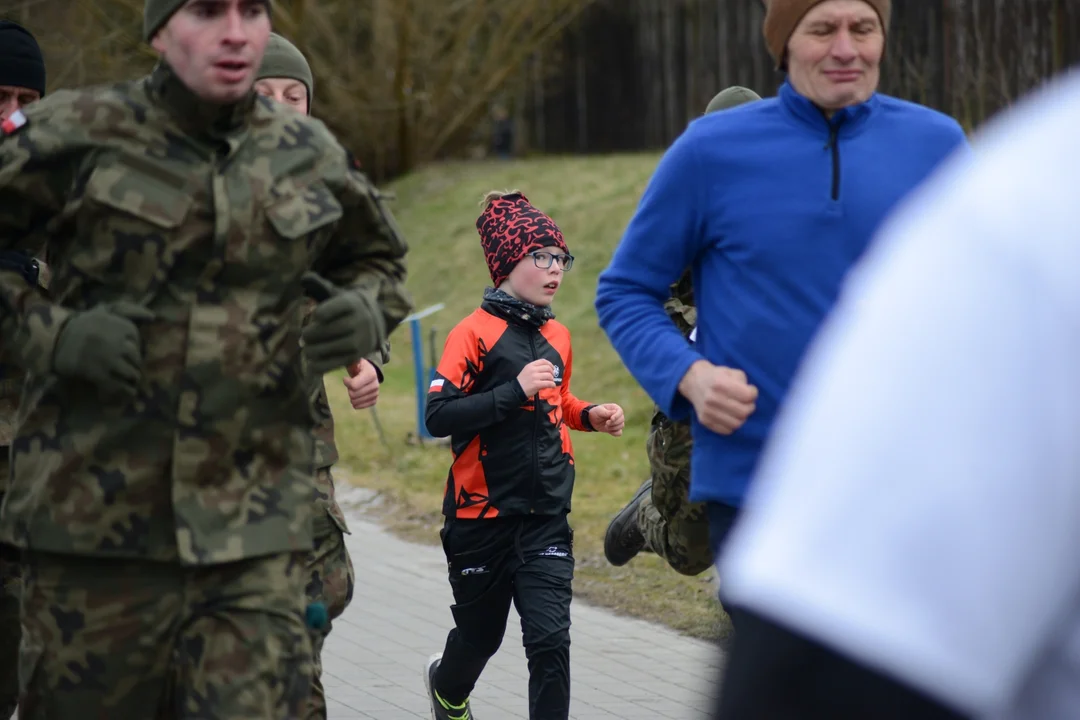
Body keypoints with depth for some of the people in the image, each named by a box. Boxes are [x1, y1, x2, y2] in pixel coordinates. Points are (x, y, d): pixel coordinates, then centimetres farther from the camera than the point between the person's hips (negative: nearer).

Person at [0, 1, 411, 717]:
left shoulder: (309, 155, 8)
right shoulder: (79, 136, -3)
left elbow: (376, 258, 25)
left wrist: (368, 313, 3)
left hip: (253, 529, 2)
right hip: (97, 515, -2)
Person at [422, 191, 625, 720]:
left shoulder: (557, 337, 7)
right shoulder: (475, 332, -12)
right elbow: (438, 417, -21)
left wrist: (590, 416, 6)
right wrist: (515, 389, -26)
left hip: (546, 517, 4)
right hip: (483, 515, -3)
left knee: (549, 637, -11)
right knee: (481, 633, 16)